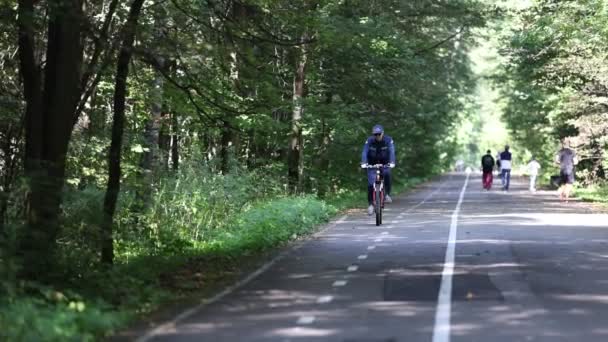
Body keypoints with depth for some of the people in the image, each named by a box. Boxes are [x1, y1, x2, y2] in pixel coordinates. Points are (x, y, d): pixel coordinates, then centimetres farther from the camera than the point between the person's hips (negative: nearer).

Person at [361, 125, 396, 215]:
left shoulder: (388, 140, -15)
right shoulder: (369, 141, -14)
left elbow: (391, 151, -27)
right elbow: (364, 152, -24)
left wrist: (392, 162, -45)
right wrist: (363, 163, -42)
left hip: (385, 164, 0)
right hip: (372, 165, 0)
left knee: (387, 174, -32)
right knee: (370, 184, -13)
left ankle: (387, 194, -15)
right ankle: (371, 204, -1)